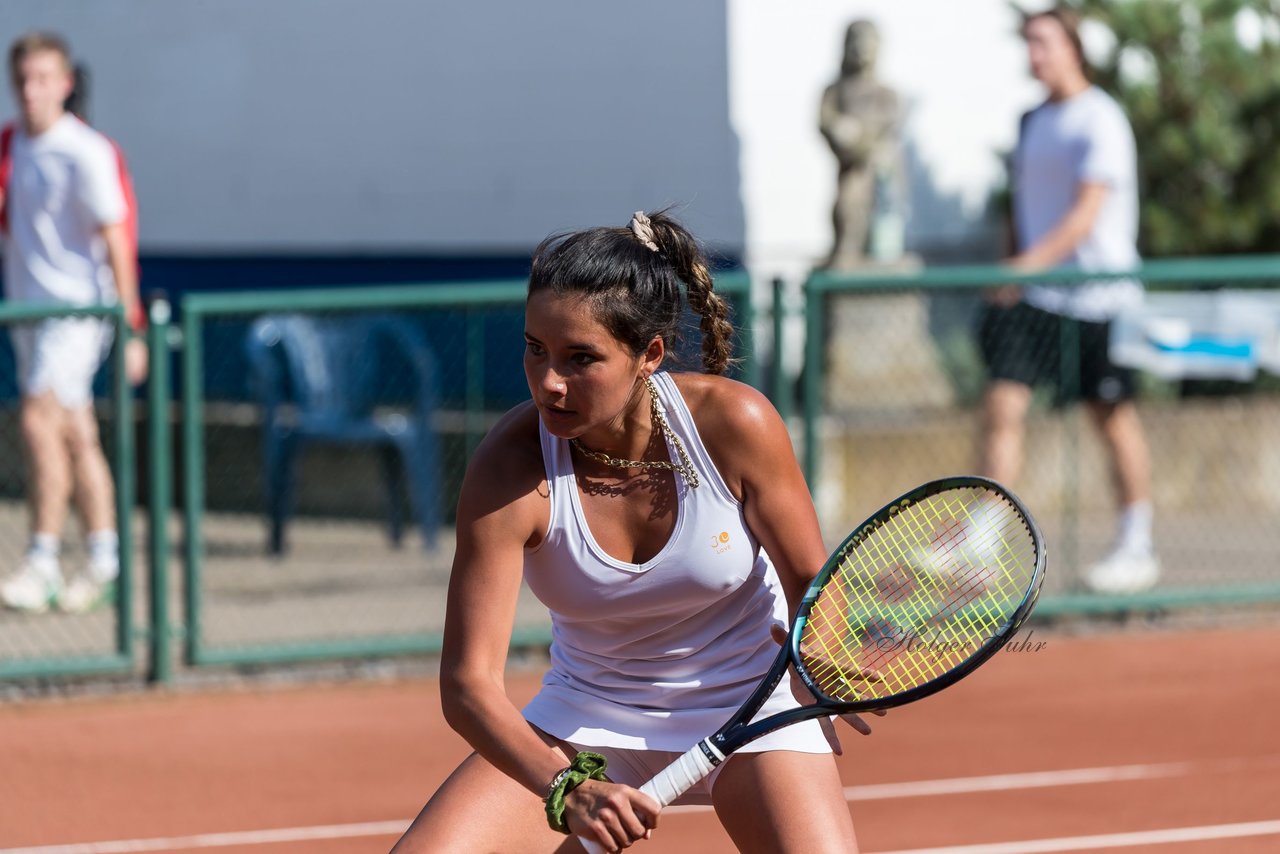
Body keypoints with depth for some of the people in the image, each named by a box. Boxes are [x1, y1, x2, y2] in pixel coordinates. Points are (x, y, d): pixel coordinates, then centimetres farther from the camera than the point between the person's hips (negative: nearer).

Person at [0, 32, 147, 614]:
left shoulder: (85, 153, -11)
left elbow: (115, 239, -11)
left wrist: (131, 329, -12)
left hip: (77, 305, -7)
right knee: (75, 435, 9)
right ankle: (103, 560, 15)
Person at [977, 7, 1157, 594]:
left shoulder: (1099, 121, -11)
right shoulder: (1032, 123, 12)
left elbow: (1087, 213, -20)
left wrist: (1033, 261, -30)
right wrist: (1007, 275, 15)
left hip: (1097, 295, -6)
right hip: (1032, 297, 6)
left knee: (1113, 416, 5)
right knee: (1001, 407, -7)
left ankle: (1137, 550, 18)